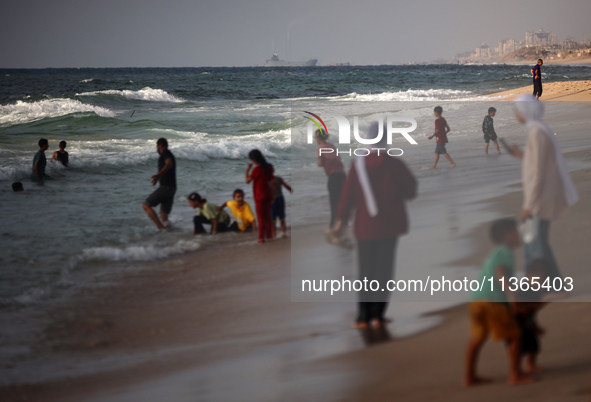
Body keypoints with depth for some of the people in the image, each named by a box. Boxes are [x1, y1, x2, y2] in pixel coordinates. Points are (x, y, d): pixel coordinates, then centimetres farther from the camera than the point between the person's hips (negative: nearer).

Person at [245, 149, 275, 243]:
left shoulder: (257, 169, -19)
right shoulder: (269, 167, 2)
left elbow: (248, 181, -12)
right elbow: (272, 182, 9)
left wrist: (247, 170, -1)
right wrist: (273, 194, 16)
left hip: (260, 196, -6)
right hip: (268, 195, 6)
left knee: (261, 217, 0)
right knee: (267, 216, 15)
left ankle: (261, 238, 2)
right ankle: (268, 235, 21)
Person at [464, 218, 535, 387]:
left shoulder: (495, 253, 27)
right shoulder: (505, 252, 0)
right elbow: (500, 273, -16)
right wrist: (511, 295, -27)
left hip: (476, 299, 9)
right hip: (494, 300, -9)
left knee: (477, 338, 19)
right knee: (515, 335, 0)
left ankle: (470, 377, 25)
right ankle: (515, 375, -1)